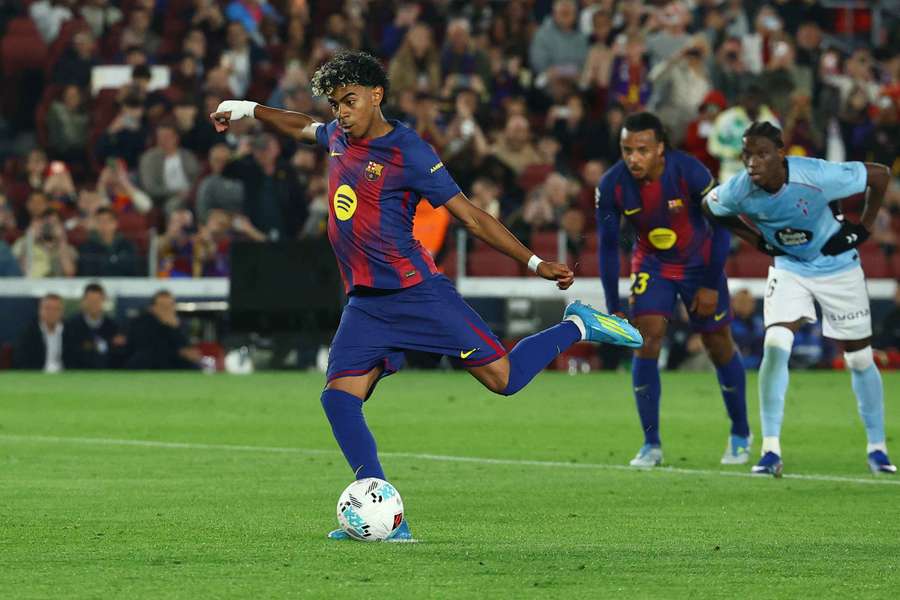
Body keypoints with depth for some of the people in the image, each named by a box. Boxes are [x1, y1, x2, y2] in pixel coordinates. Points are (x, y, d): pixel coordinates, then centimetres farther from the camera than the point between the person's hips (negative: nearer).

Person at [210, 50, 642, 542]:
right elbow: (301, 127, 35)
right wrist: (247, 110, 35)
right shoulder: (338, 138, 10)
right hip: (366, 304, 7)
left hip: (417, 293, -7)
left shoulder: (409, 153, -11)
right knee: (339, 398, -10)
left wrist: (534, 263, -9)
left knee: (503, 378, -9)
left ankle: (577, 327, 18)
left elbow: (470, 216, -8)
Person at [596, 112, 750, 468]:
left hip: (700, 262, -1)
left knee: (719, 345, 6)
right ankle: (651, 444, -8)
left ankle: (741, 435, 27)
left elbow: (721, 227, -17)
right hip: (651, 263, 1)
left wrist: (711, 285, -15)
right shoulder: (612, 185, -22)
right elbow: (607, 246, -10)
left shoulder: (690, 172, -29)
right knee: (647, 339, -16)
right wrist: (614, 308, -11)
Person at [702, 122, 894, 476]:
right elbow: (708, 207, 3)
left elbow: (880, 175, -18)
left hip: (838, 268, -1)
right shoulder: (739, 191, -22)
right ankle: (770, 451, -15)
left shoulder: (817, 177, -32)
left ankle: (877, 448, 23)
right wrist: (758, 240, -2)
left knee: (860, 359, 6)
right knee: (775, 347, -18)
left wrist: (864, 227, -12)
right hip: (789, 269, 2)